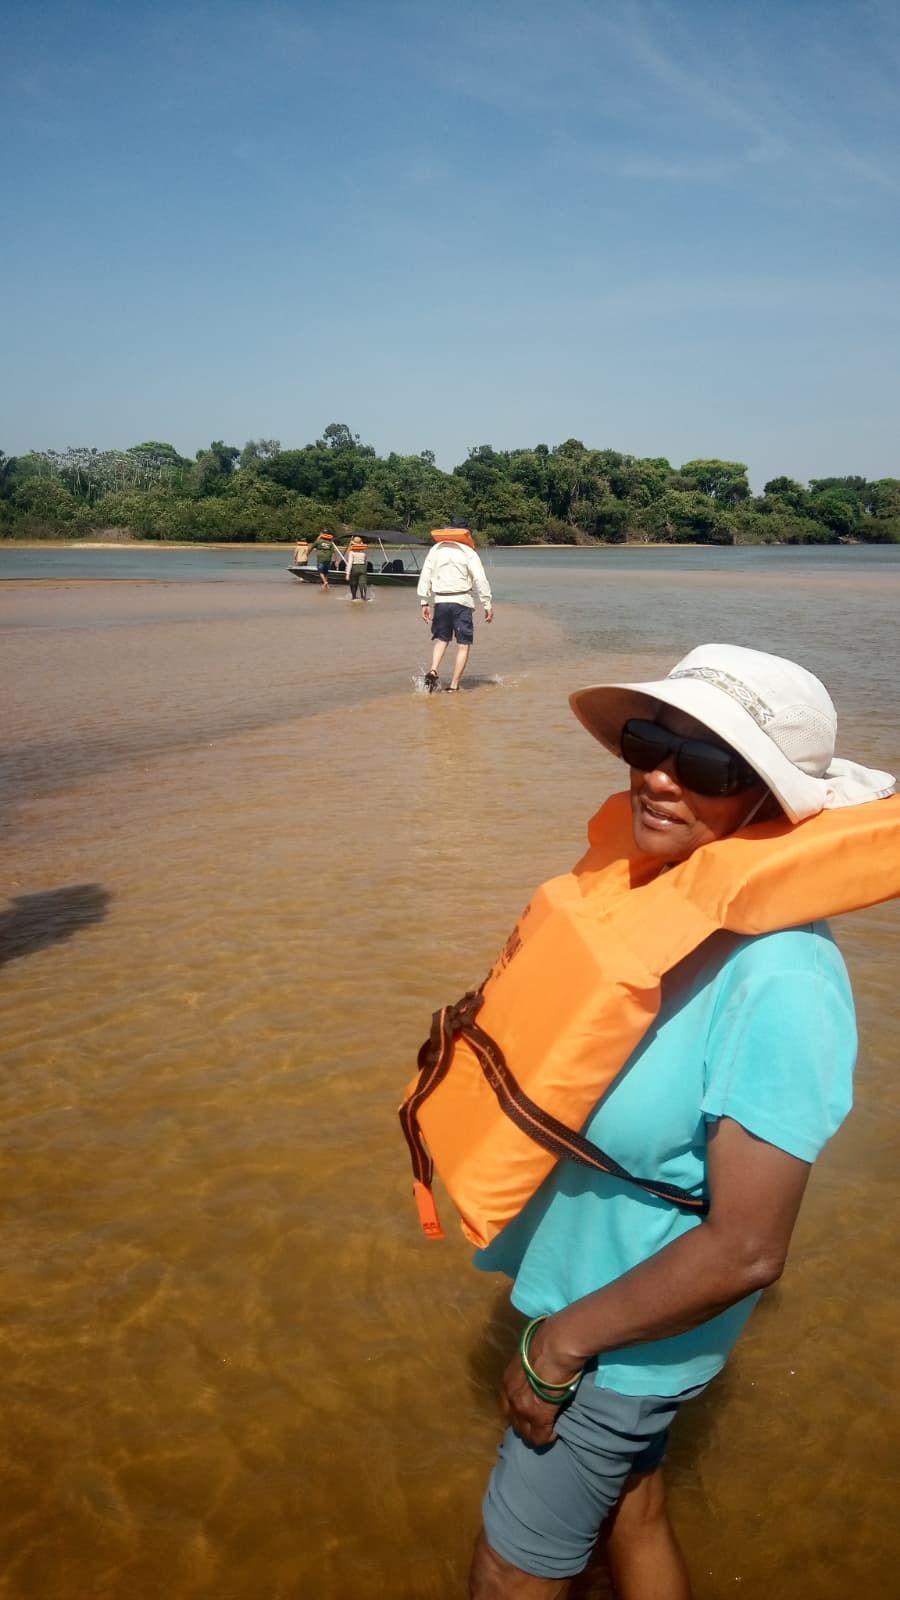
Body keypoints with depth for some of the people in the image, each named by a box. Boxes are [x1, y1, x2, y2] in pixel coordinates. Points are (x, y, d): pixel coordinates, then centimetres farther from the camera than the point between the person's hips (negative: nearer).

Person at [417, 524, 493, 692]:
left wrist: (424, 603, 11)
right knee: (463, 645, 3)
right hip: (462, 602, -3)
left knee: (441, 639, 19)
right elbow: (480, 580, -6)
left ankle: (433, 671, -4)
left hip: (440, 601, 3)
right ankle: (453, 686, -1)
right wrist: (488, 605, -2)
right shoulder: (468, 552, -1)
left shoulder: (435, 550, 9)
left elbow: (424, 578, 6)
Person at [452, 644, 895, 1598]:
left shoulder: (778, 980, -32)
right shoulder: (658, 888, -7)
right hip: (589, 1290, 7)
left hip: (632, 1335, -7)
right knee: (631, 1523, 28)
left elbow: (747, 1249, -29)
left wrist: (563, 1341, -19)